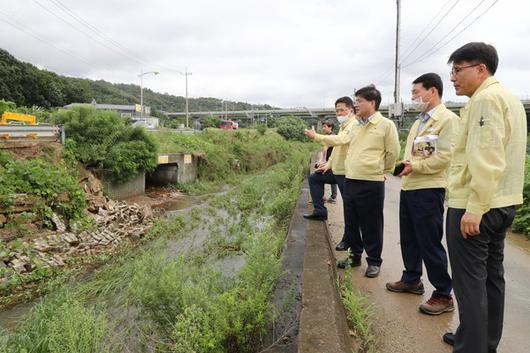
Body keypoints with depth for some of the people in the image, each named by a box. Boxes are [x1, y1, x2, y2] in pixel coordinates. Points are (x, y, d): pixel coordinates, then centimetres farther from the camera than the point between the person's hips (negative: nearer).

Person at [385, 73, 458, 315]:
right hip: (408, 187, 9)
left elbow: (445, 157, -20)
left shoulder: (447, 119, -11)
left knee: (430, 243, -1)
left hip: (428, 190, -9)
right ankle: (412, 280, 35)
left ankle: (443, 295, 13)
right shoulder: (419, 121, 17)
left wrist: (415, 166, -18)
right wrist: (404, 167, 4)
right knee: (408, 239, 17)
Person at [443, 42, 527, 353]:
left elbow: (486, 159, -23)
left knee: (470, 281, -3)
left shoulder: (485, 98, -14)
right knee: (491, 275, 17)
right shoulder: (509, 98, 18)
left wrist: (474, 208, -23)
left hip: (475, 206, -10)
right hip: (502, 202, 10)